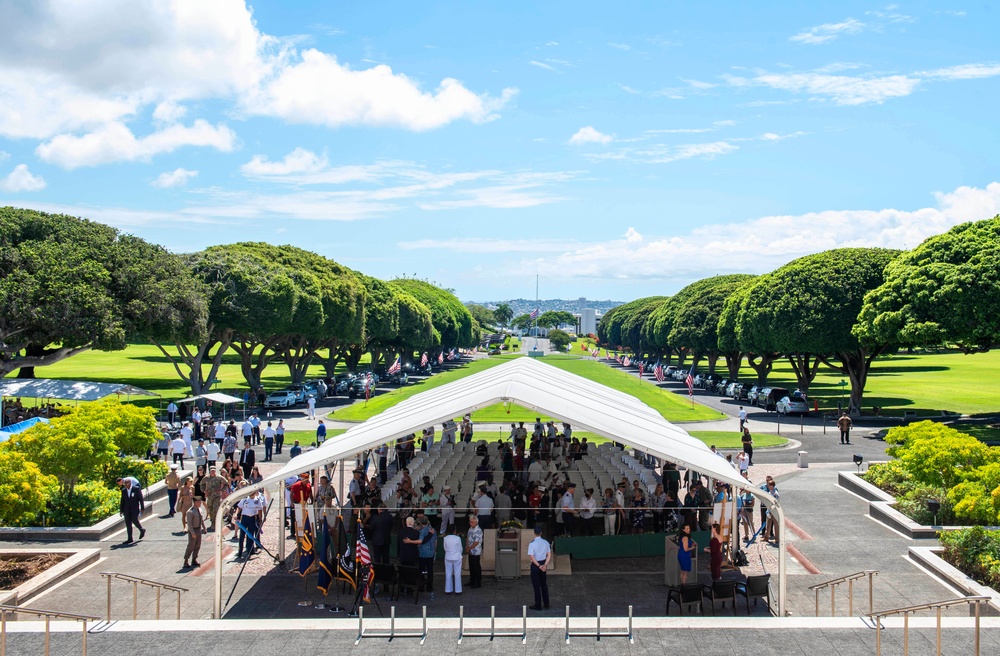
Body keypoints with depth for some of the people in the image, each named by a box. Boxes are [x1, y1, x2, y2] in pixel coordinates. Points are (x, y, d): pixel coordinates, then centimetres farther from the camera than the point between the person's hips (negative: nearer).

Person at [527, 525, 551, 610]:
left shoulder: (532, 544, -18)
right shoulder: (546, 542, -3)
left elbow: (532, 557, -21)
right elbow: (549, 555, -2)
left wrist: (539, 566, -14)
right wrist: (545, 565, -7)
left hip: (535, 565, -5)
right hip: (543, 564, 5)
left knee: (537, 586, 3)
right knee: (544, 584, 18)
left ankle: (538, 606, 9)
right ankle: (546, 603, 26)